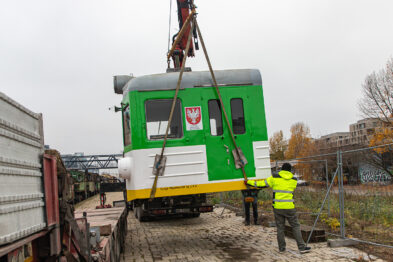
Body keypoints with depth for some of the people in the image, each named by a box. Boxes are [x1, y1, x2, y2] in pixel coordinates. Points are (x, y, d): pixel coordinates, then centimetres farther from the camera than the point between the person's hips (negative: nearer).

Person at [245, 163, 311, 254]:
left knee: (280, 228, 11)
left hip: (277, 207, 0)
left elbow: (261, 184, 0)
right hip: (289, 207, 0)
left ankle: (281, 248, 14)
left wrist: (248, 182, 14)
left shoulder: (274, 178, -1)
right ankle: (302, 247, 7)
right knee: (295, 226, 8)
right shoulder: (294, 180, 4)